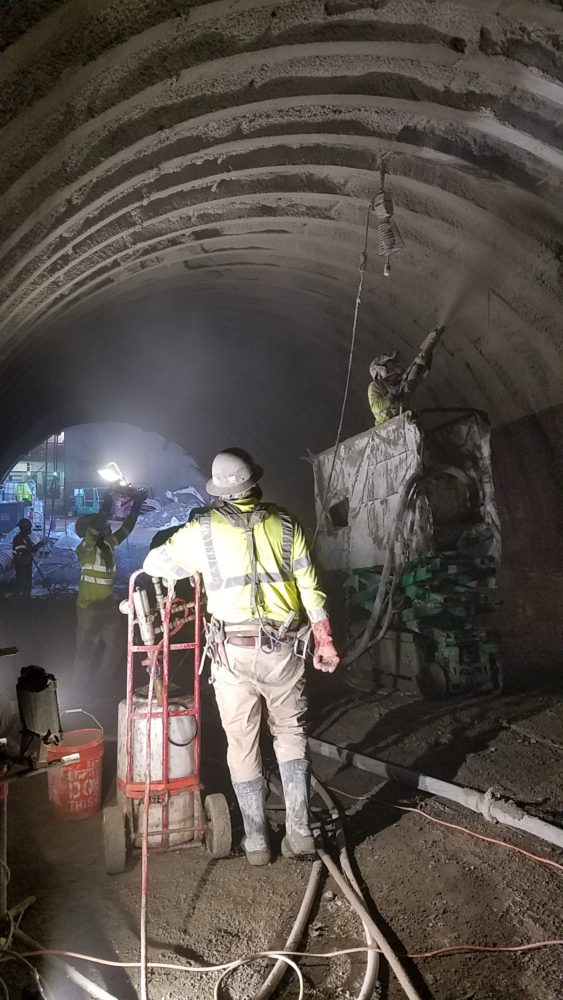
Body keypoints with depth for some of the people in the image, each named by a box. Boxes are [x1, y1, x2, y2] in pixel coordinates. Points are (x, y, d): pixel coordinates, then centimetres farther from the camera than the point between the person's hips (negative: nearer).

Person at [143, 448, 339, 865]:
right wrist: (324, 639, 11)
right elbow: (310, 588, 2)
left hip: (234, 653, -2)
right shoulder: (286, 525, 0)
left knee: (243, 745, 12)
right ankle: (300, 832, 20)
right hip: (284, 648, 2)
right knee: (291, 736, 18)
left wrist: (191, 567, 28)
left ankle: (257, 841, 22)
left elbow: (156, 563, 9)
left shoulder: (204, 530, -5)